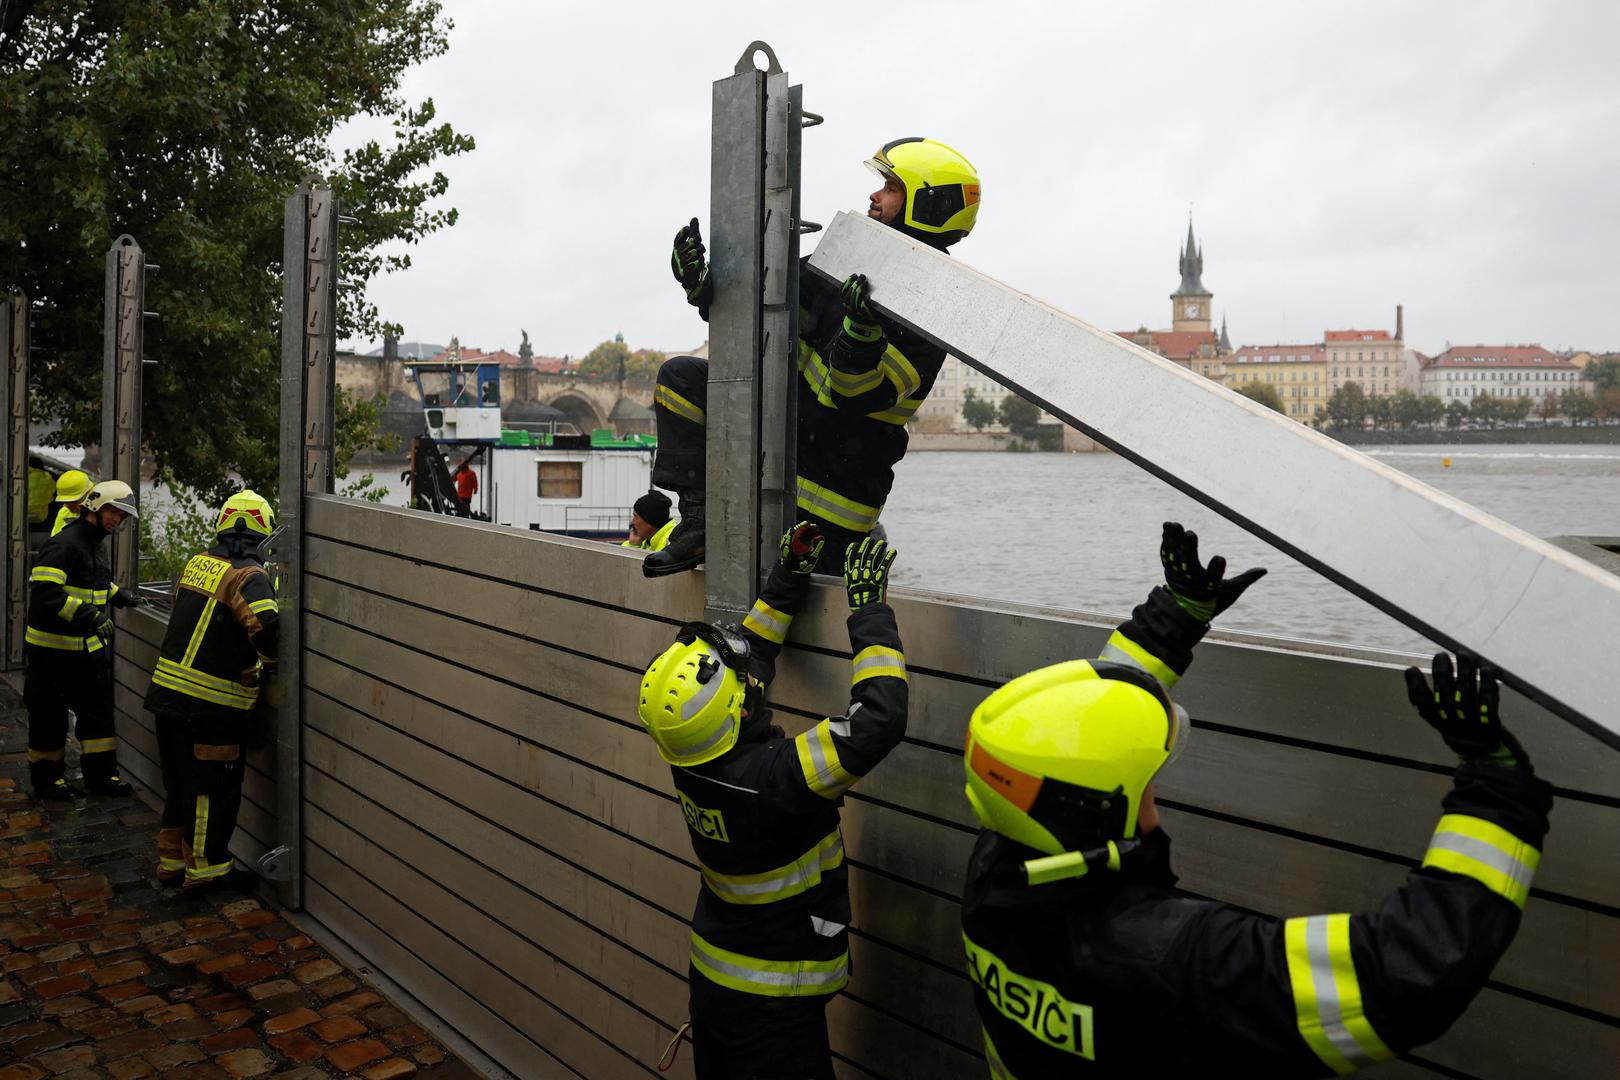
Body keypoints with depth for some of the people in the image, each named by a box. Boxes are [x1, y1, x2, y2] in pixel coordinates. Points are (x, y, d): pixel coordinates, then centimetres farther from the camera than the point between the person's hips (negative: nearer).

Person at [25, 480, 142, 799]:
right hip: (53, 648, -9)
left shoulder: (99, 545, 12)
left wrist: (121, 597, 14)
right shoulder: (64, 545, -18)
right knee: (49, 716, 5)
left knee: (98, 711, 11)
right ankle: (46, 778, 19)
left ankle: (100, 774, 20)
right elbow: (44, 591, -28)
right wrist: (89, 613, -32)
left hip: (89, 646, 9)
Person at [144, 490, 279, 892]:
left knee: (180, 781, 20)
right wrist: (264, 667, -10)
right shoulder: (249, 577, -16)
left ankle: (172, 859, 32)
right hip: (211, 703, -8)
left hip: (168, 689, 8)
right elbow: (267, 628, -31)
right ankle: (205, 866, 15)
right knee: (215, 787, 6)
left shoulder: (196, 563, 8)